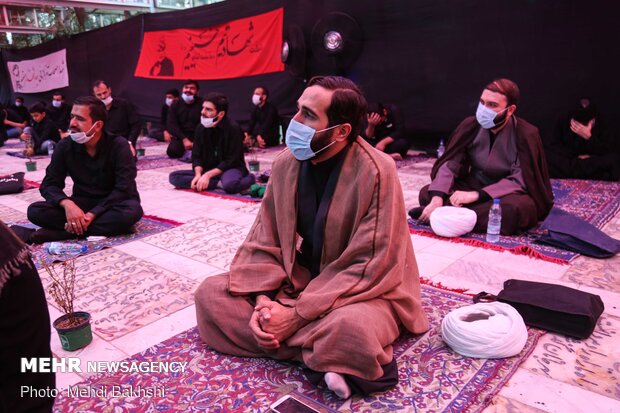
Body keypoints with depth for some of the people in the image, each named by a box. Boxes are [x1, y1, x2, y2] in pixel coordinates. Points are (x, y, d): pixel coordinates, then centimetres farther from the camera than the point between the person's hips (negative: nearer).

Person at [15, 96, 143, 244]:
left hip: (113, 204, -2)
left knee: (132, 211, -38)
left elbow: (124, 189, -21)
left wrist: (92, 214, -30)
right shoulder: (65, 146, -6)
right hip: (82, 204, 3)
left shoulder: (118, 146, -16)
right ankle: (105, 226, -28)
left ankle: (59, 232, -30)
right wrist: (67, 204, -27)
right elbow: (49, 184, -4)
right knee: (35, 211, -19)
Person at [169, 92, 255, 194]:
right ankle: (219, 183, -19)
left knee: (230, 184, -43)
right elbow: (196, 156, 2)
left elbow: (231, 161, -16)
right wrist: (198, 174, -19)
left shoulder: (233, 129, -15)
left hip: (231, 169, -6)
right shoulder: (201, 128, 1)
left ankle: (248, 179, -9)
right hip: (208, 170, 7)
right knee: (174, 176, -14)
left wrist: (208, 175, -22)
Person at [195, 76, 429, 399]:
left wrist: (297, 315, -24)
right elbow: (264, 241, 0)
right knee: (211, 294, -9)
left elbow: (370, 267, -22)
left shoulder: (376, 172, -22)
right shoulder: (286, 162, -5)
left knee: (351, 327, -41)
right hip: (298, 278, 7)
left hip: (361, 288, -6)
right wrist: (262, 299, -18)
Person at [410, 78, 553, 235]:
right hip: (475, 186, 3)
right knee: (426, 193, -16)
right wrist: (437, 199, -31)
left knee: (514, 209, -40)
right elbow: (450, 164, -14)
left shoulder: (526, 134, -19)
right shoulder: (471, 125, -9)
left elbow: (520, 181, -23)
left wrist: (476, 195, -33)